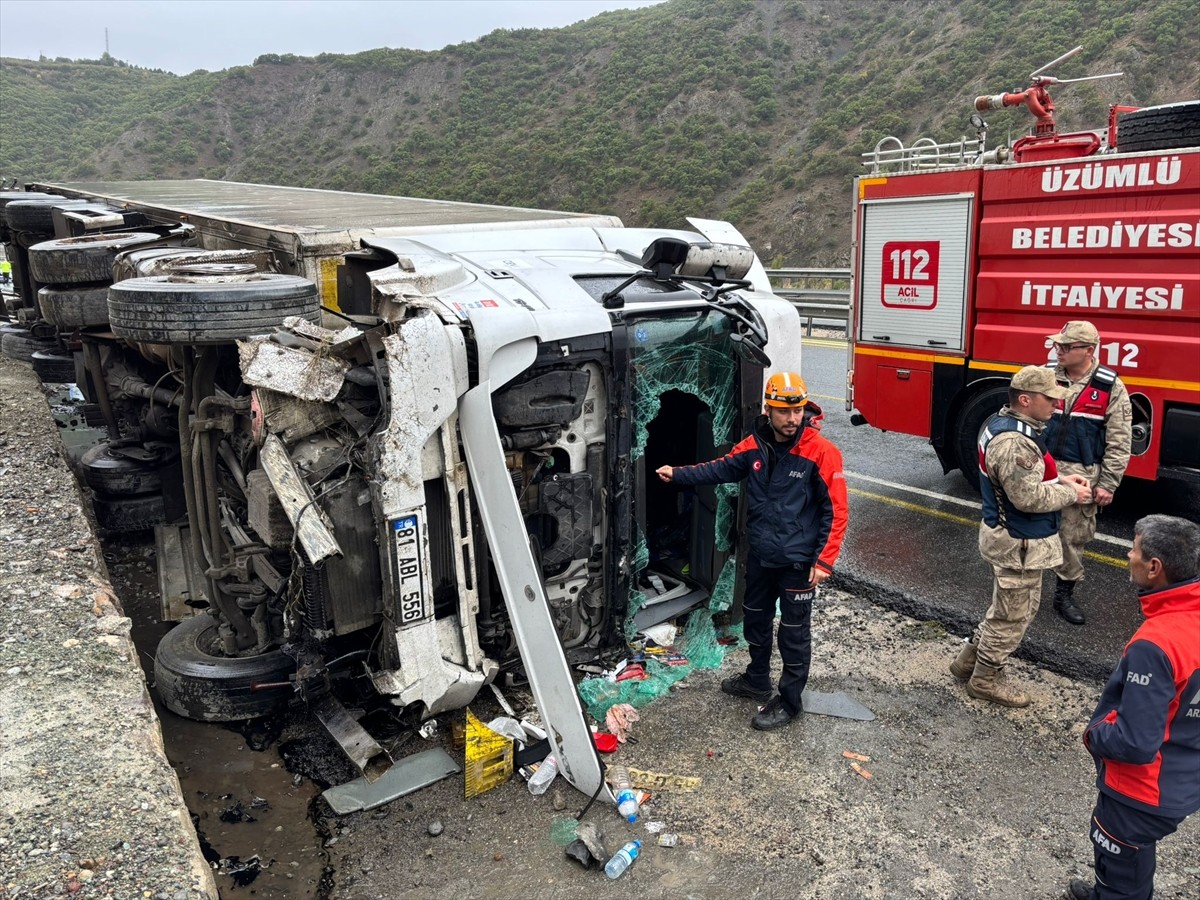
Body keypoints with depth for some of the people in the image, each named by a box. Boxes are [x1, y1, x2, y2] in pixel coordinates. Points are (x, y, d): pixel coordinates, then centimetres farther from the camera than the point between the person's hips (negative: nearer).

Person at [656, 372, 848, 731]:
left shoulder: (821, 452, -19)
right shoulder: (756, 445, -3)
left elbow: (837, 510, -16)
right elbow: (721, 469, 12)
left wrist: (824, 561, -18)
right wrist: (678, 474, 4)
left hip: (797, 562, -6)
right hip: (760, 556, 6)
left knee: (794, 633, 7)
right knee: (755, 619, 23)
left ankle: (790, 701, 25)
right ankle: (757, 680, 45)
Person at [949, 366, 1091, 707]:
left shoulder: (1003, 423, 5)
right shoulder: (1013, 442, -28)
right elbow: (1029, 497, -28)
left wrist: (1059, 478, 4)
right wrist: (1071, 494, -13)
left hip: (1007, 534, 10)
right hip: (1020, 544, -10)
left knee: (1012, 606, 24)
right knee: (1013, 614, 6)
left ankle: (970, 659, 34)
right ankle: (986, 679, 23)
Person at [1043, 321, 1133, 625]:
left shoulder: (1111, 387, -6)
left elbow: (1119, 442, -4)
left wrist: (1107, 484, -7)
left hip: (1081, 476, -1)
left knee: (1073, 537, 10)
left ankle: (1064, 594, 25)